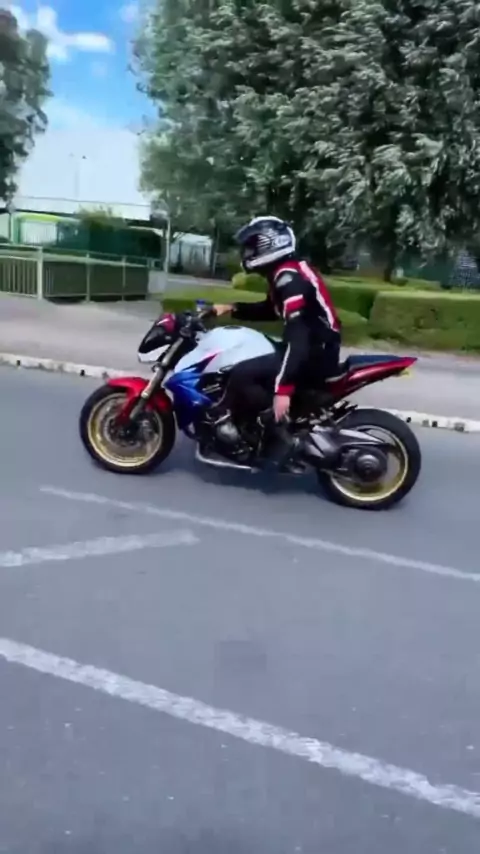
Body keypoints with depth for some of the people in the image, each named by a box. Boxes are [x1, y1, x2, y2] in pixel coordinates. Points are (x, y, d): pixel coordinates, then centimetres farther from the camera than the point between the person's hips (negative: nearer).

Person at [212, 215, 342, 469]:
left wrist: (283, 389, -37)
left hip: (315, 354, -11)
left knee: (242, 374, -21)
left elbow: (296, 336, -31)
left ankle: (281, 437, -14)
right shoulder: (287, 274, 13)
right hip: (315, 348, 11)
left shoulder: (288, 279, -20)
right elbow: (271, 310, 31)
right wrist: (233, 309, 18)